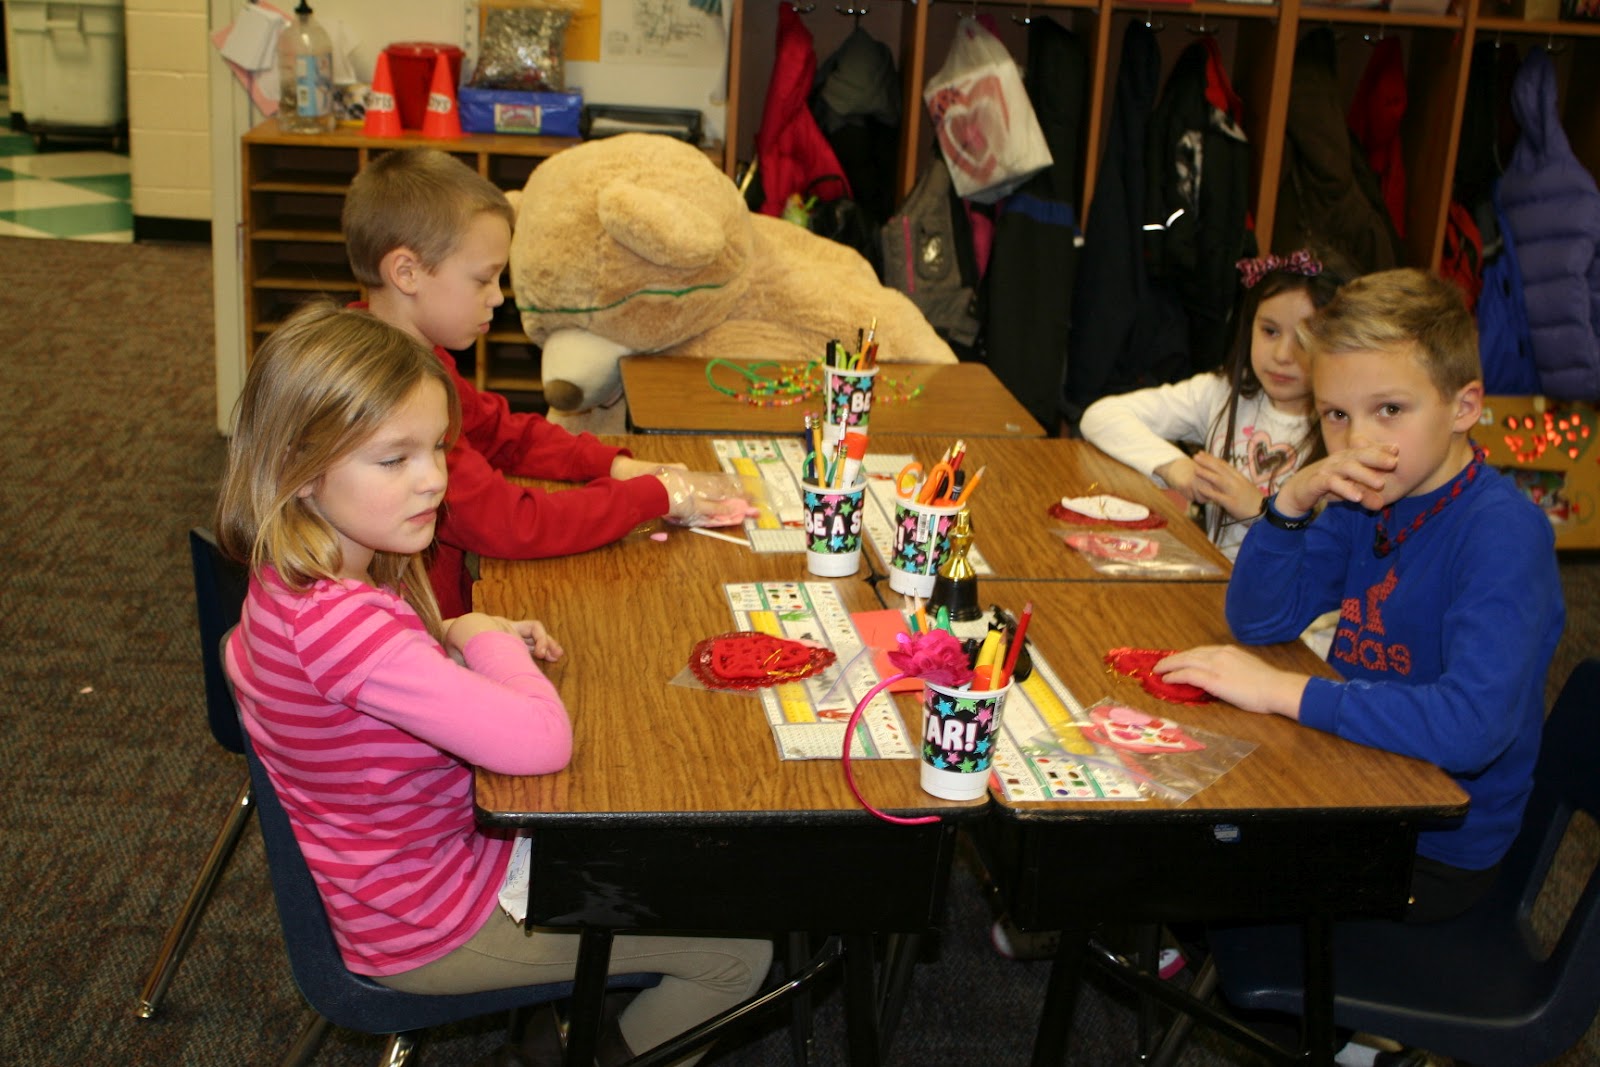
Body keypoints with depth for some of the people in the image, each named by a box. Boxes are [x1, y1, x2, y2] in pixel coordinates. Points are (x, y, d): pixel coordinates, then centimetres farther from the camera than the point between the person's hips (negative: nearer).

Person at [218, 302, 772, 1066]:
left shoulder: (293, 584, -6)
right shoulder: (338, 620, -37)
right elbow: (542, 742, -41)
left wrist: (481, 643, -2)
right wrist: (489, 641, -20)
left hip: (449, 841, 9)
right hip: (432, 928, -9)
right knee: (739, 953, -2)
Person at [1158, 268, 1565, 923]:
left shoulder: (1504, 533, -25)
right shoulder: (1368, 501, -3)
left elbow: (1473, 725, -37)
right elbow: (1258, 622, -1)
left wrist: (1284, 691, -32)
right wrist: (1291, 502, -18)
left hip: (1435, 851, -6)